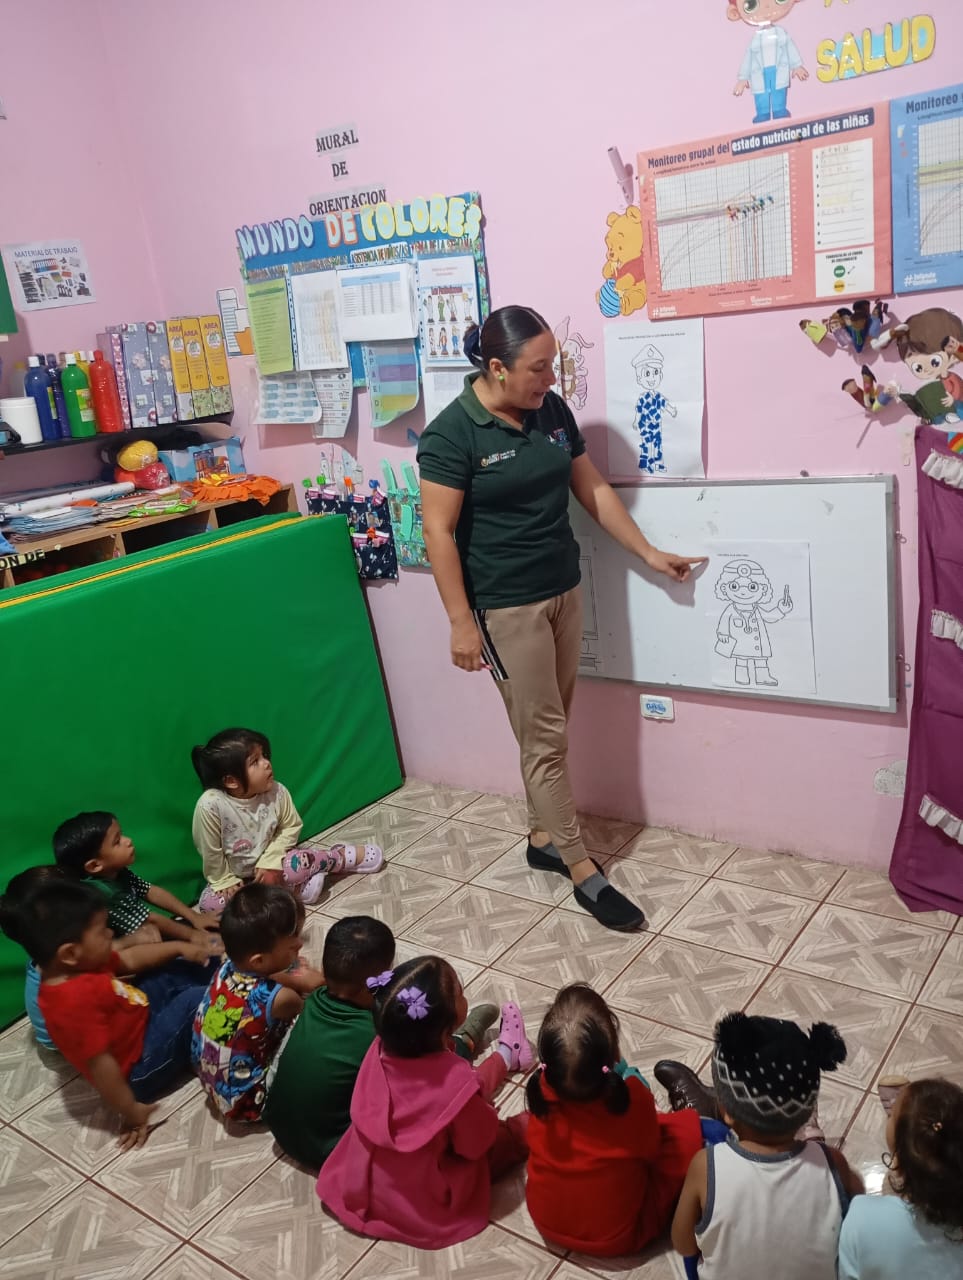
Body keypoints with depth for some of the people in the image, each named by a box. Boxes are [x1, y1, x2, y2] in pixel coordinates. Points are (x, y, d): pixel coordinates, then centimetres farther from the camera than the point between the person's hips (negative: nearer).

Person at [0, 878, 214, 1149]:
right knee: (196, 999, -12)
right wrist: (131, 1112, -23)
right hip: (141, 1065, -9)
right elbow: (100, 1064, -33)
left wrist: (179, 948, 4)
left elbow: (130, 959, 7)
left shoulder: (78, 965, -9)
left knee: (183, 968, 11)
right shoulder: (77, 999, -38)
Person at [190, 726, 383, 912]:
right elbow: (211, 851, -19)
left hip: (268, 864, 0)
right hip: (235, 876, 0)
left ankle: (348, 856, -2)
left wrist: (270, 861, -18)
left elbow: (291, 828, -7)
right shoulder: (210, 805, -33)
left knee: (294, 865, -32)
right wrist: (224, 881, -12)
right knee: (209, 903, -26)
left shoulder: (277, 792, -22)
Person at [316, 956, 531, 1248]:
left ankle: (505, 1056, 45)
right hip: (421, 1205, -5)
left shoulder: (381, 1049, -19)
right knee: (525, 1126, 8)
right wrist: (485, 1113, 3)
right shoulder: (456, 1080, -36)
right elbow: (478, 1143, -17)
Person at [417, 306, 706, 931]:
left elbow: (593, 489, 12)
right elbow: (439, 532, -16)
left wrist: (649, 552, 13)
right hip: (506, 606, -6)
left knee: (551, 726, 15)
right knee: (545, 736, 1)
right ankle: (581, 867, 12)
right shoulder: (451, 433, -16)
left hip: (566, 591, 7)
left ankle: (543, 837, 32)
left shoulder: (553, 411, 3)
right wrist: (461, 622, -18)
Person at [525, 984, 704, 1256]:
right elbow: (650, 1148, -9)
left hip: (547, 1221, 3)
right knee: (689, 1125, 0)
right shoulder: (633, 1097, -31)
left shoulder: (542, 1089, -22)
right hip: (617, 1236, -3)